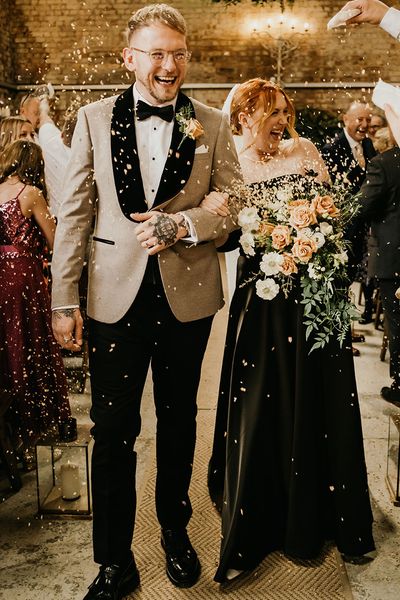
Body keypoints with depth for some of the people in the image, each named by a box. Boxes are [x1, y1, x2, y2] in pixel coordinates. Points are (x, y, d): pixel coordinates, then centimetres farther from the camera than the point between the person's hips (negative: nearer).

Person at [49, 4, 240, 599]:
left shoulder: (213, 125, 2)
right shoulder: (94, 119, 2)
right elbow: (74, 214, 0)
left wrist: (180, 224, -17)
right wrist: (64, 301, -3)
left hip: (188, 297, 1)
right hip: (116, 298, 0)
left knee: (178, 422, 16)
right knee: (113, 432, 5)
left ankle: (176, 532, 39)